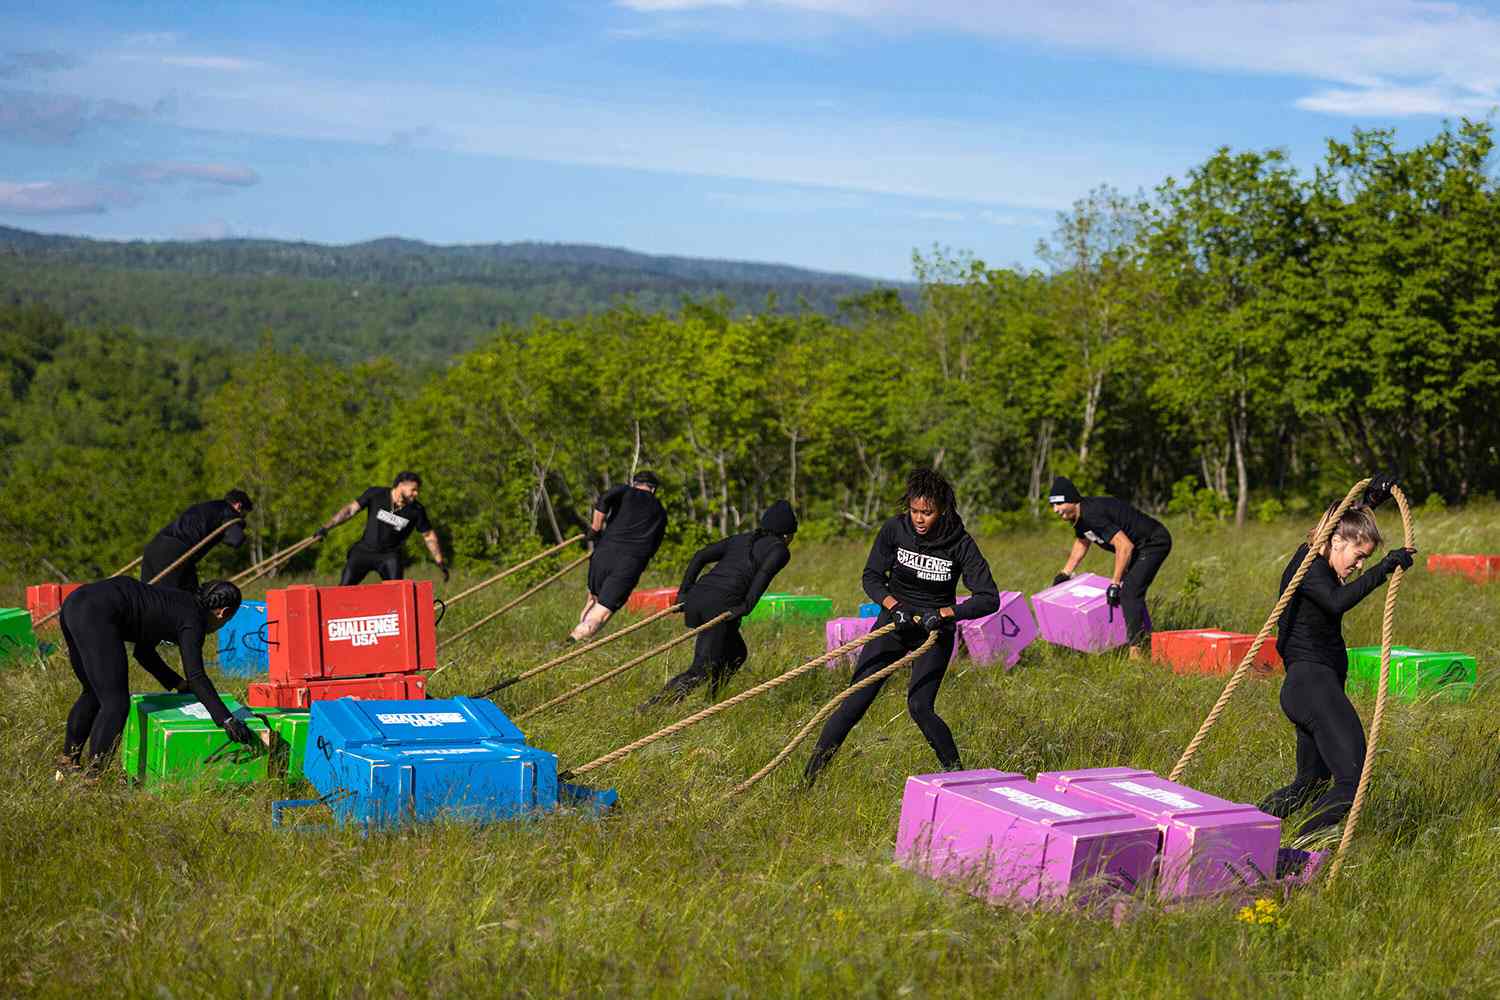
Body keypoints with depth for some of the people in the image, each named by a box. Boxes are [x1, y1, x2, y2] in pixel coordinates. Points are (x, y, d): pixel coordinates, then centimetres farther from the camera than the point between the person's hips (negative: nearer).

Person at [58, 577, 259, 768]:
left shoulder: (179, 603, 24)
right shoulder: (193, 620, 0)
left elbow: (144, 651, 32)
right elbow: (196, 676, -11)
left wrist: (179, 684, 34)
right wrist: (227, 720, -13)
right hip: (96, 615, -10)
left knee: (93, 693, 25)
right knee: (116, 703, -5)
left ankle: (69, 759, 32)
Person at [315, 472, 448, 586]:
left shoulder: (416, 510, -10)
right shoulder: (376, 494, -12)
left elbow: (429, 536, 0)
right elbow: (350, 509, -7)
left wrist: (441, 563, 0)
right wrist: (326, 528, -12)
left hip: (389, 555, 0)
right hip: (363, 551, 0)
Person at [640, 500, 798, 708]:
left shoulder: (740, 540, 26)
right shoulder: (779, 550, 8)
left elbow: (700, 556, 17)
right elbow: (765, 572, -14)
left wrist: (684, 591, 13)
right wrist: (747, 606, -16)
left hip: (697, 597, 7)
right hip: (722, 607, -7)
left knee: (736, 654, 25)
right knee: (702, 669, -7)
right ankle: (655, 705, -24)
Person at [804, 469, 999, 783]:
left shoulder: (959, 544, -16)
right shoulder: (895, 529, -11)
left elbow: (989, 598, -16)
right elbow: (872, 577, -3)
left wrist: (945, 613, -27)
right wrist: (894, 606, -20)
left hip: (935, 631, -2)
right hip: (895, 620, 2)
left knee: (919, 706, -16)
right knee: (855, 700, -7)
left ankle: (956, 772, 4)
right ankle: (811, 774, -1)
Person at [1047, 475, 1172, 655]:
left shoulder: (1092, 515, -30)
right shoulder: (1078, 515, 2)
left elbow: (1125, 546, -33)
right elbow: (1082, 542, 23)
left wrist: (1115, 583, -28)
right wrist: (1065, 573, 19)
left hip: (1155, 542, -11)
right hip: (1140, 545, 11)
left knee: (1129, 591, -20)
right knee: (1133, 593, 19)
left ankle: (1136, 652, -21)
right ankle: (1146, 644, 31)